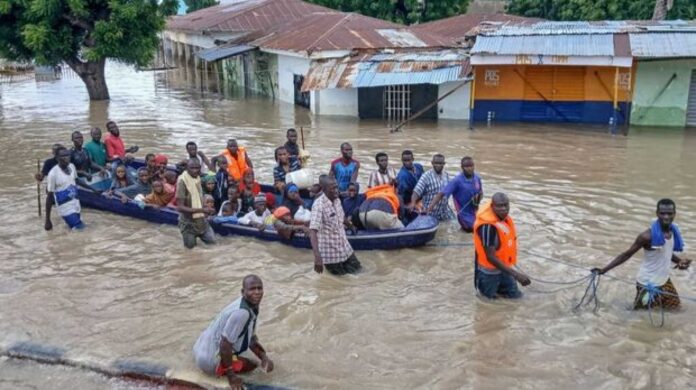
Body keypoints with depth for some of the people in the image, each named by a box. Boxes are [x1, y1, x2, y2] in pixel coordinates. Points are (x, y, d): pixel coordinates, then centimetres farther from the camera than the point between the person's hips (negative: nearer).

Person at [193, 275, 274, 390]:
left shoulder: (252, 306, 0)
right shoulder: (242, 312, -30)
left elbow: (251, 338, 12)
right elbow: (225, 345, -27)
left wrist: (264, 357, -2)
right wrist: (231, 377, -18)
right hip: (210, 360, -9)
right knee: (252, 365, 2)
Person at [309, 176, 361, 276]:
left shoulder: (337, 200, -3)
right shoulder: (319, 205, -26)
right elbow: (313, 231, -35)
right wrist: (317, 256, -45)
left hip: (344, 247, 7)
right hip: (330, 251, -7)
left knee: (356, 269, 13)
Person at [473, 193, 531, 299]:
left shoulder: (504, 216, -7)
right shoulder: (487, 226, -33)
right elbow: (491, 257, -30)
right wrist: (516, 274, -31)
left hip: (504, 266, 7)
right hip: (489, 271, -7)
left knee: (515, 296, 13)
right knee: (490, 298, 10)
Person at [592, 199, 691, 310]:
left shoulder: (673, 231, -3)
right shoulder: (648, 236, -25)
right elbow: (627, 254, -19)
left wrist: (680, 261, -5)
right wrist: (604, 269, -24)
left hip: (664, 281, 7)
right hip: (648, 284, -7)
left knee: (675, 307, 18)